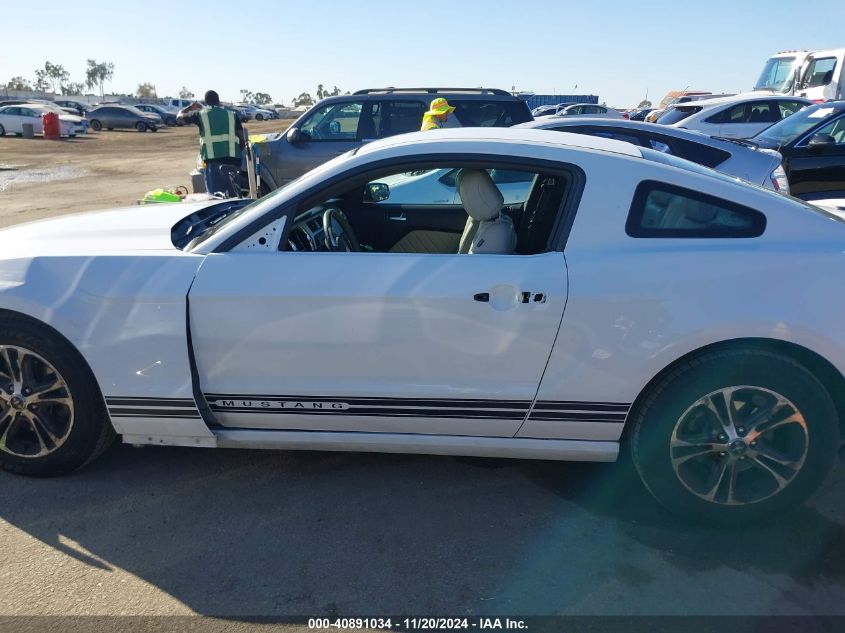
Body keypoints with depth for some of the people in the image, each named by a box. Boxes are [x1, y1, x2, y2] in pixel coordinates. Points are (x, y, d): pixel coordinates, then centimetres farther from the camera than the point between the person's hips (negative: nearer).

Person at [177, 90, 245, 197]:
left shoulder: (201, 114, 8)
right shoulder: (231, 115, 14)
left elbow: (179, 116, 23)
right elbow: (242, 139, 10)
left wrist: (191, 107, 40)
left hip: (214, 161, -3)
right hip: (233, 160, 3)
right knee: (234, 195, 10)